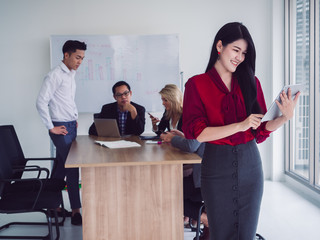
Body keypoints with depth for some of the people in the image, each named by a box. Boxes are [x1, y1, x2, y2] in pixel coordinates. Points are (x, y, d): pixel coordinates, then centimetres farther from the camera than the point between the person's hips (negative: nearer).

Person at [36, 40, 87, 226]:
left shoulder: (71, 74, 14)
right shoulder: (55, 76, -13)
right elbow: (41, 102, -18)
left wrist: (75, 118, 14)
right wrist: (51, 127, -16)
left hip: (71, 126, 9)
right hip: (61, 128, -8)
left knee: (61, 167, 13)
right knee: (72, 167, -8)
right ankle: (76, 212, -2)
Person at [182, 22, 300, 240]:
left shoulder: (251, 82, 8)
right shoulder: (197, 84, -3)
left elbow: (260, 130, 6)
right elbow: (197, 133, -12)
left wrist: (285, 118, -12)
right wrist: (239, 126, -19)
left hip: (250, 164, 3)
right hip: (217, 166, -3)